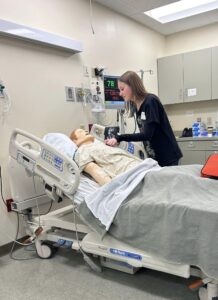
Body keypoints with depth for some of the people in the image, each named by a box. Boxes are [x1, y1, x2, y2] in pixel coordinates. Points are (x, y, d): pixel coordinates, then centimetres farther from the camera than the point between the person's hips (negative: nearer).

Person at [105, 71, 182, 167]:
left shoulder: (151, 101, -16)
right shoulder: (137, 106, 6)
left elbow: (147, 134, -22)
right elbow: (144, 134, 9)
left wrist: (119, 138, -23)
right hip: (154, 157, 7)